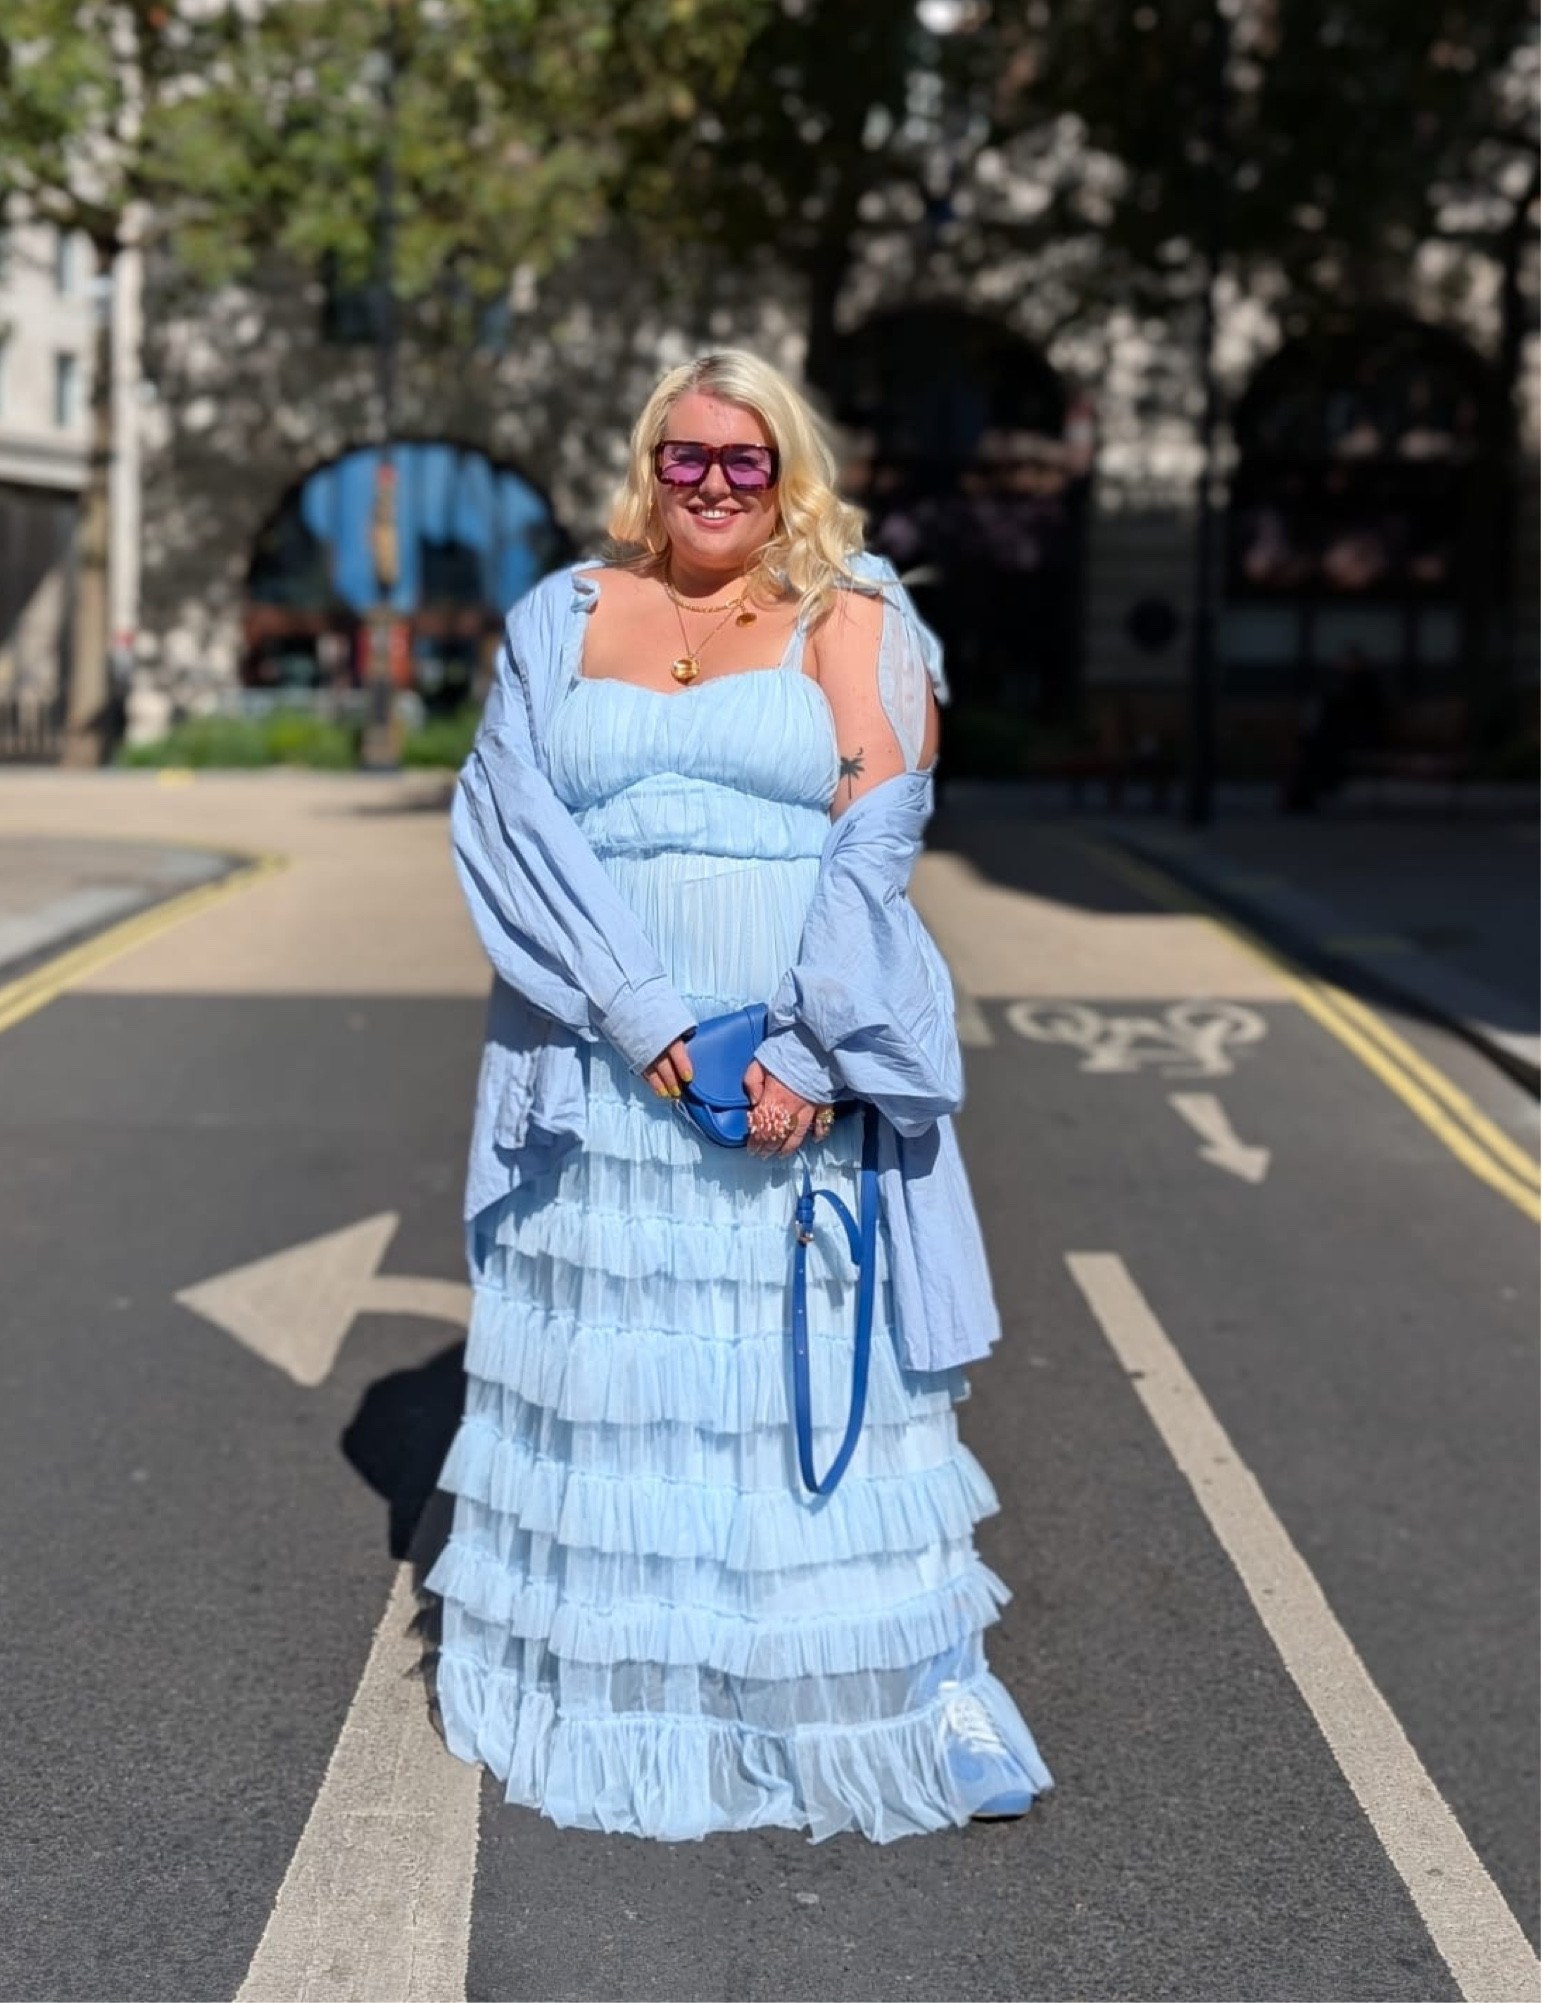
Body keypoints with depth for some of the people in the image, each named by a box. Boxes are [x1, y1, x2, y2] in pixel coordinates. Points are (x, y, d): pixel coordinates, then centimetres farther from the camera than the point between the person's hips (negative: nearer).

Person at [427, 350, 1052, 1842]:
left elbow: (875, 848, -5)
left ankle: (911, 1681, 6)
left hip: (801, 1080, -2)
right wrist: (645, 1016, -14)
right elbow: (508, 822, -2)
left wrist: (804, 1053, -17)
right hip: (598, 1073, 2)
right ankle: (600, 1684, 21)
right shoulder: (560, 620, 11)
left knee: (824, 1366, -3)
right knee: (605, 1361, 7)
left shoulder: (853, 622, 6)